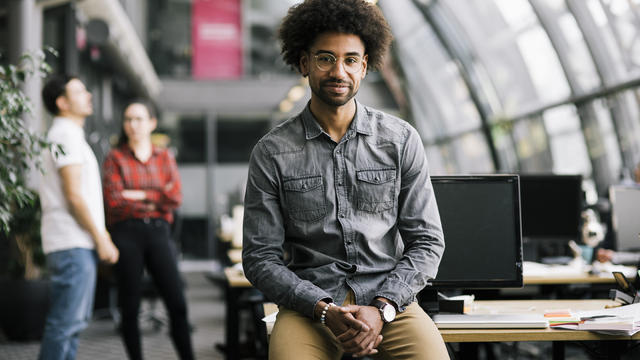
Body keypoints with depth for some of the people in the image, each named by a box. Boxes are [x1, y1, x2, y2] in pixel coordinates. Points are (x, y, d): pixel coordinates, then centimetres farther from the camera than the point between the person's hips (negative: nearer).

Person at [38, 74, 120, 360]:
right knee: (65, 322, -9)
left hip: (78, 243, 10)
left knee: (74, 321, 13)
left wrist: (99, 233, 19)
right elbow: (73, 195, -17)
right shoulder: (67, 134, -10)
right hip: (72, 244, -10)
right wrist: (101, 239, -15)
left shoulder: (69, 134, 22)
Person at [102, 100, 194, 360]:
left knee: (177, 303, -4)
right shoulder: (115, 158, 7)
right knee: (130, 307, 1)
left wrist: (139, 195, -6)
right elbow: (113, 199, -8)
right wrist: (156, 198, -2)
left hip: (158, 231, 2)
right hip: (126, 233, -1)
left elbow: (175, 198, 0)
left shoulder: (165, 158, 14)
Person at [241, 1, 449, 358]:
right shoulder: (272, 153, 2)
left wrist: (382, 309, -10)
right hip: (310, 304, -1)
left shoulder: (401, 140, 5)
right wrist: (325, 311, -13)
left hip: (390, 299, 1)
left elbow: (427, 242, 5)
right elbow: (261, 258, 1)